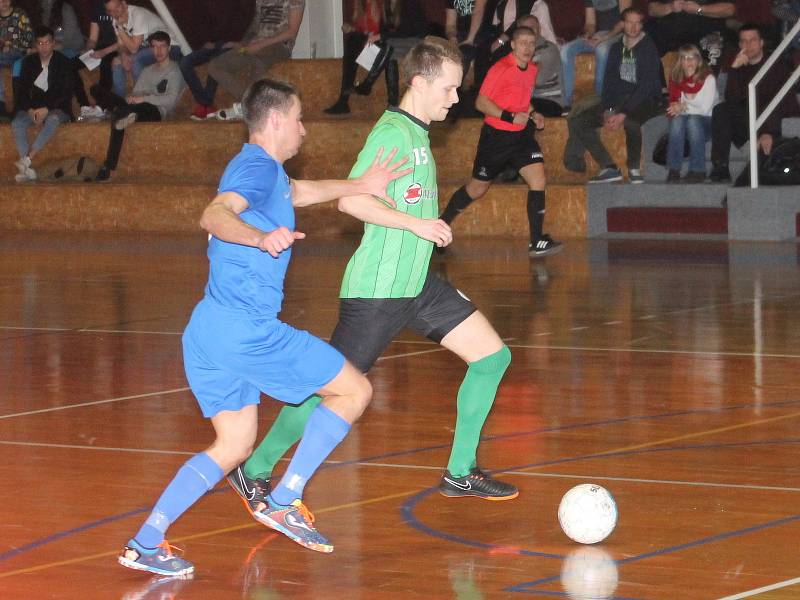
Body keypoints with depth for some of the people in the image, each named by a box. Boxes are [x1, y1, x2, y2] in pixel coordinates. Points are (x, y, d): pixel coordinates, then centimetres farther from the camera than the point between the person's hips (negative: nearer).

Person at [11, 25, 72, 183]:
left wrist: (46, 109, -18)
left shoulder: (63, 62, 0)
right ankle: (28, 170, -36)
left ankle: (27, 159, -46)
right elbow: (22, 89, 6)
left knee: (53, 120, -39)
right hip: (33, 107, 3)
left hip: (56, 108, -3)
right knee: (17, 123, -28)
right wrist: (30, 110, -12)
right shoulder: (29, 62, 10)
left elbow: (66, 93, -7)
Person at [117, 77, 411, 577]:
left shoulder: (261, 168, 22)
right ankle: (285, 502, -2)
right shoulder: (260, 165, -9)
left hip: (210, 330, 10)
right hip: (247, 329, -10)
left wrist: (362, 186, 35)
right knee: (355, 390, 1)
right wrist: (261, 237, -47)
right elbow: (214, 214, -28)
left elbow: (297, 192, 43)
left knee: (234, 446, 15)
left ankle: (145, 542, 2)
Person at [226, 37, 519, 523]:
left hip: (417, 283, 9)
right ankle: (255, 470, 14)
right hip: (376, 288, -9)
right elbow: (351, 200, -23)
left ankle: (461, 473, 12)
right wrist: (417, 224, -22)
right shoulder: (391, 132, -15)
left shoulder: (419, 134, 13)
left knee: (493, 356, 4)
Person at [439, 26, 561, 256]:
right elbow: (481, 102, -17)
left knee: (538, 180, -13)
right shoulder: (501, 68, -16)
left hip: (521, 134, 6)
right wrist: (510, 116, -25)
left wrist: (532, 114, 5)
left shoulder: (532, 69, 7)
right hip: (496, 135, -6)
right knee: (477, 188, 8)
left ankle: (537, 242, -12)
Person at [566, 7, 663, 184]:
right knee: (577, 123, -9)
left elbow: (647, 85, -14)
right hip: (618, 100, 7)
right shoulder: (616, 49, 12)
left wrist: (623, 114, -21)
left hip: (645, 101, -7)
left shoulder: (648, 48, -6)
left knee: (631, 122, -42)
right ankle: (609, 168, -9)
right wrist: (607, 110, -9)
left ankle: (634, 169, -18)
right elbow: (609, 81, 11)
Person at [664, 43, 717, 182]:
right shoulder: (676, 80, 5)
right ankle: (673, 170, -33)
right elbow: (673, 104, 1)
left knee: (693, 120, -35)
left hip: (707, 123, -3)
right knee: (677, 120, -30)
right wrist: (676, 109, -22)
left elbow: (705, 109, -12)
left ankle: (698, 170, -32)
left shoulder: (708, 79, -7)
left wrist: (684, 107, -23)